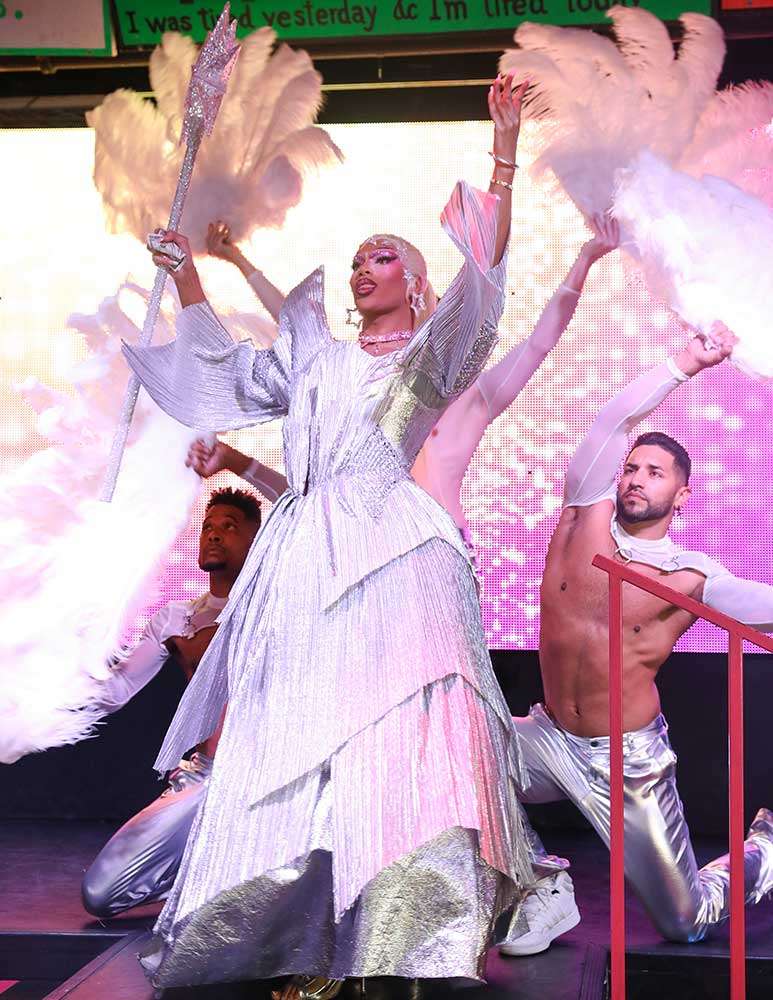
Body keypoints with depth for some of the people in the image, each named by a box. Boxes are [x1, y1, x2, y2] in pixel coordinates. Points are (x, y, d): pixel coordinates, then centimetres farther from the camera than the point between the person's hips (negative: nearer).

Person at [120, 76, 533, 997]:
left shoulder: (430, 358, 13)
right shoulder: (314, 361, 28)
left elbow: (482, 269, 1)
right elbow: (229, 372, 40)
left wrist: (504, 150, -6)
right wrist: (188, 279, 36)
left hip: (390, 553, -5)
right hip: (304, 558, 5)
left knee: (398, 733, -19)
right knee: (290, 744, -5)